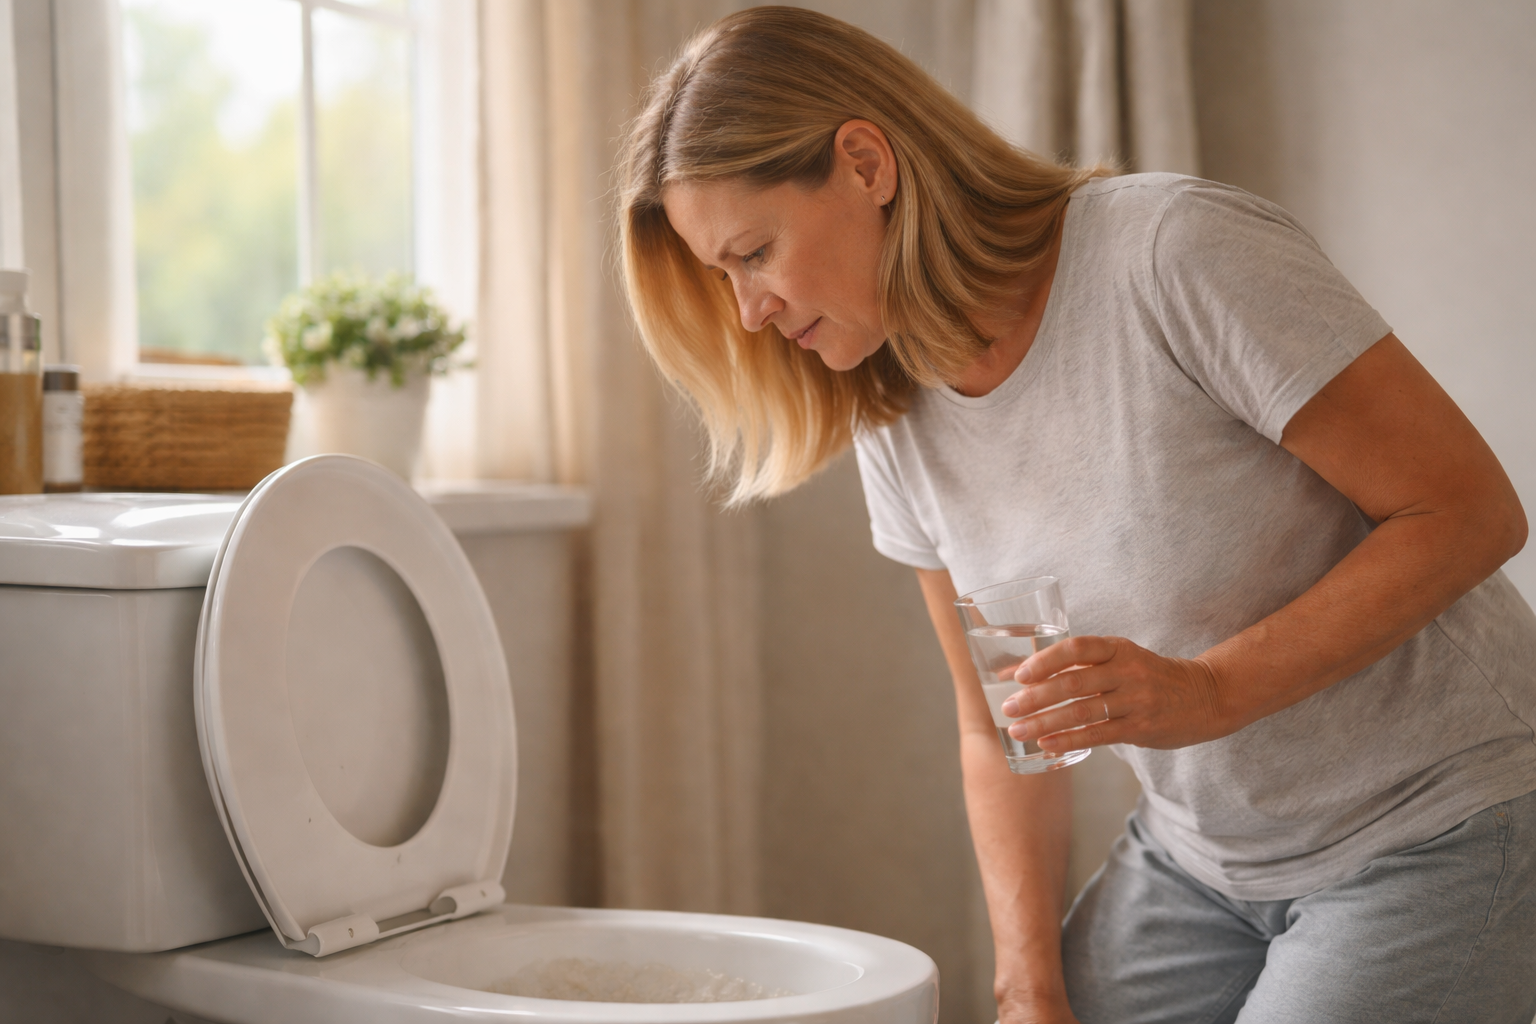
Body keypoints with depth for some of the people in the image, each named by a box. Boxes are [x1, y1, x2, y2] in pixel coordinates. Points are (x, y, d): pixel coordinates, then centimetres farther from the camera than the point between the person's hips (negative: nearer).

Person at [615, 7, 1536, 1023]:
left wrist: (1214, 691, -29)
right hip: (1200, 852, 6)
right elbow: (1001, 732, 3)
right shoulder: (898, 419, -2)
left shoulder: (1180, 252, -23)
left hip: (1440, 825, -5)